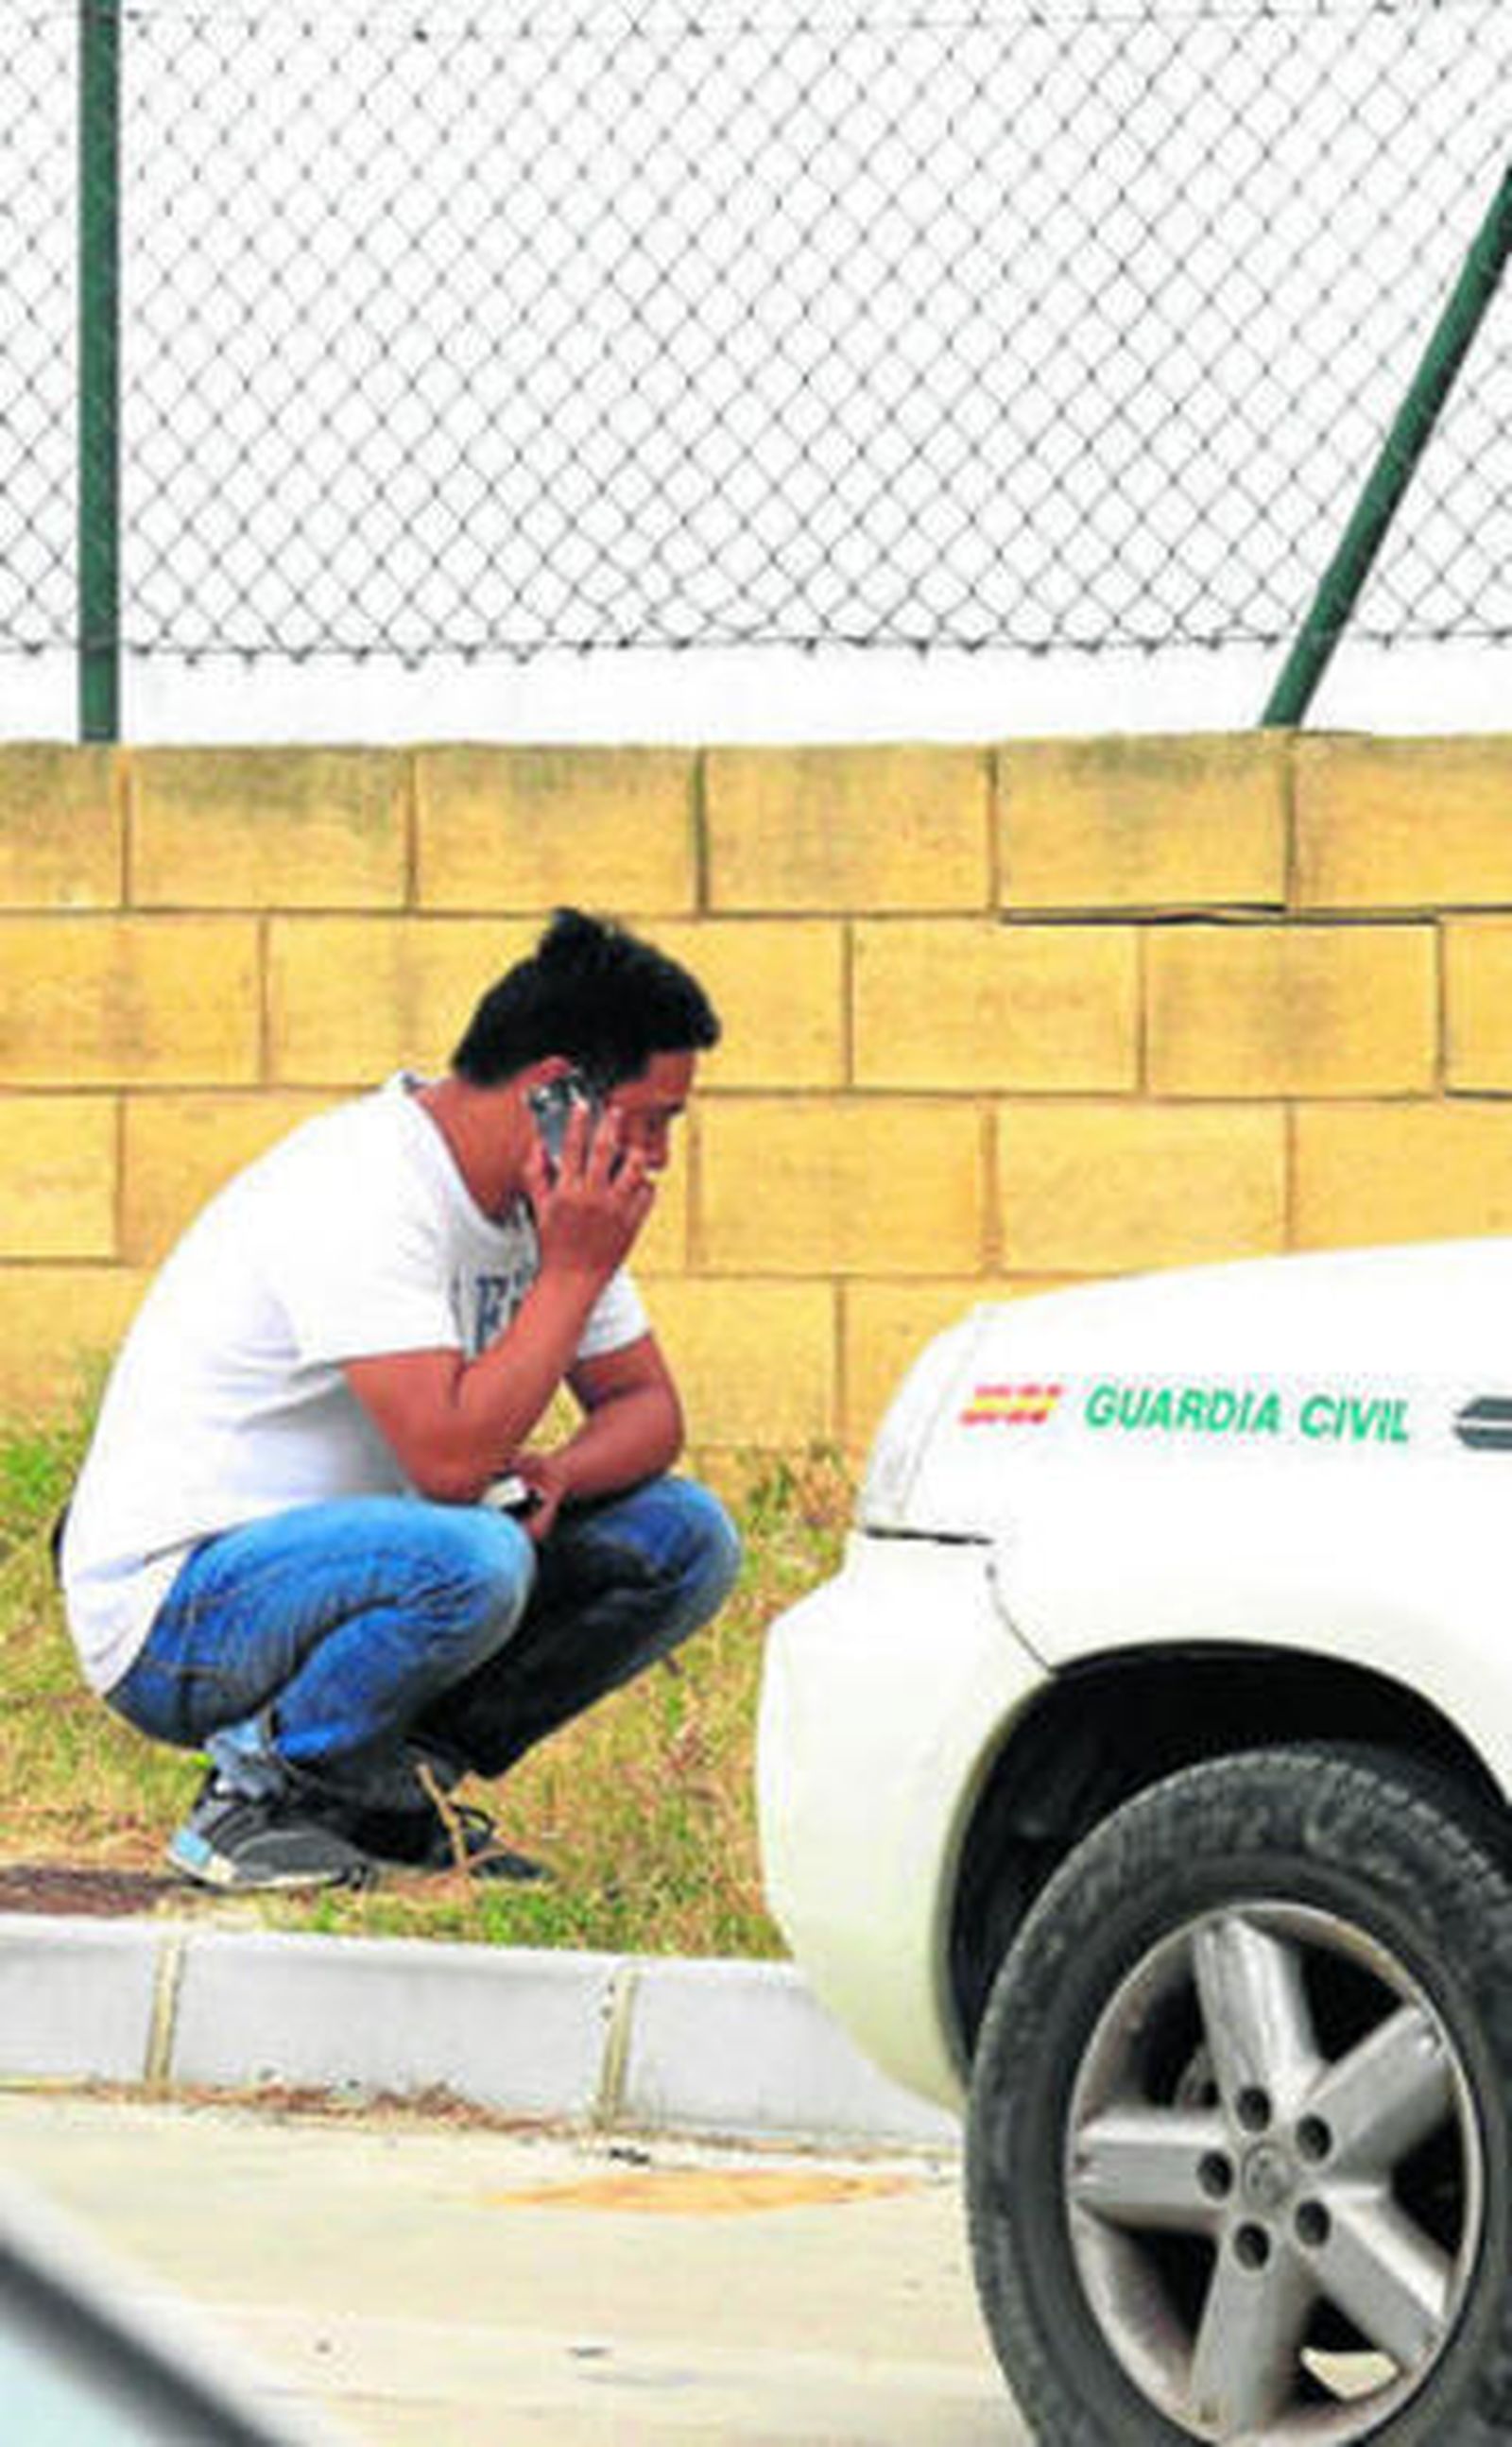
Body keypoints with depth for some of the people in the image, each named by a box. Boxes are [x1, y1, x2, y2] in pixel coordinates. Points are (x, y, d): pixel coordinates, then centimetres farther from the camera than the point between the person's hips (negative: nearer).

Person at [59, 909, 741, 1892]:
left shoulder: (551, 1192, 4)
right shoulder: (362, 1194, -24)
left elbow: (646, 1405, 12)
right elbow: (450, 1458, -32)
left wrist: (550, 1474, -11)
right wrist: (574, 1271, -24)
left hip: (343, 1562, 9)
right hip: (173, 1614, -9)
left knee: (687, 1536, -1)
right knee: (473, 1559, -36)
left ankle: (394, 1787, 4)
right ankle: (256, 1794, -12)